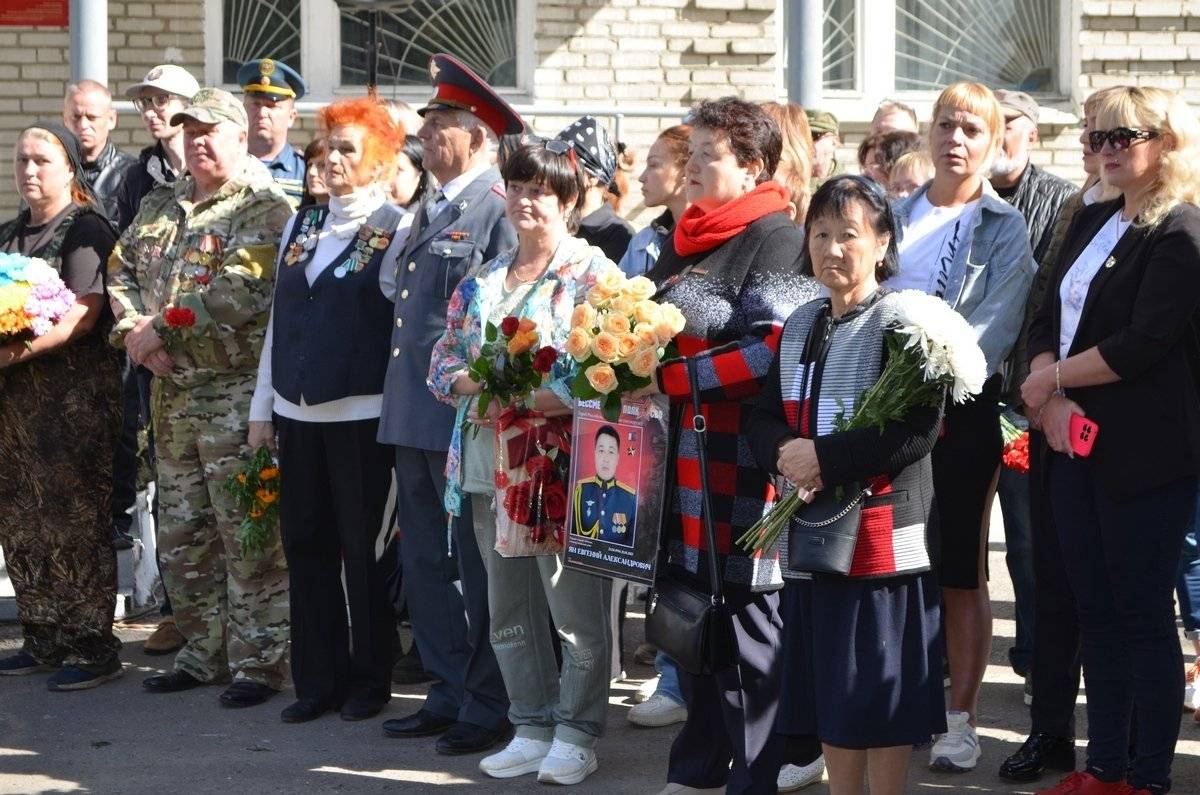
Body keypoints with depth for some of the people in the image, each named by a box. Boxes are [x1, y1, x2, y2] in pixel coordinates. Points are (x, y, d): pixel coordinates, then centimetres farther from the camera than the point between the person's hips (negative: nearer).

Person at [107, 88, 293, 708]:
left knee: (246, 531, -6)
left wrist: (163, 326, -17)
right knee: (181, 532, 12)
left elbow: (241, 289, -19)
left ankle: (260, 660, 0)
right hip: (172, 389, 7)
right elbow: (121, 271, 16)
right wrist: (133, 330, -4)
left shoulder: (263, 208, -7)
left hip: (237, 387, -7)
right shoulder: (160, 207, 17)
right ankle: (204, 651, 23)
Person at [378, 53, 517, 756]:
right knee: (426, 564, 14)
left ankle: (489, 706, 8)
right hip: (415, 419, 9)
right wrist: (401, 402, 19)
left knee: (477, 567, 0)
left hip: (466, 420, -9)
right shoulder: (432, 211, 17)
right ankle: (450, 693, 24)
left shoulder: (500, 210, -11)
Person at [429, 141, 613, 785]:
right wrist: (473, 387, -9)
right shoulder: (484, 279, 15)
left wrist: (520, 402, -20)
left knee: (575, 606, -2)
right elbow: (445, 356, 13)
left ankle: (576, 733, 8)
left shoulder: (592, 274, -5)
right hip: (490, 463, 7)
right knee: (509, 607, 12)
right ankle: (532, 727, 22)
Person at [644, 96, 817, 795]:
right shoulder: (684, 242, 18)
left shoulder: (778, 240, -9)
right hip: (682, 454, 8)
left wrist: (672, 379, -18)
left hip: (744, 459, -8)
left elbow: (775, 350, -20)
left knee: (748, 616, -3)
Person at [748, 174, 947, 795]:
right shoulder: (799, 327, 13)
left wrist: (826, 458, -20)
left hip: (882, 534, -6)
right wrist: (785, 453, -11)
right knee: (828, 693, 13)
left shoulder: (901, 323, -9)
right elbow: (763, 418, 11)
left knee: (882, 696, 1)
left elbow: (917, 430, -18)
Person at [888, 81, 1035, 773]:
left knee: (961, 570, 1)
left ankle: (961, 720, 9)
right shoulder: (897, 217, 12)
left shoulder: (1005, 228, 1)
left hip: (963, 411, -3)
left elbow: (996, 324, -11)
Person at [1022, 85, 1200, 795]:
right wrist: (1054, 404, -7)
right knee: (1096, 611, 11)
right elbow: (1049, 318, 9)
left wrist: (1052, 378, -9)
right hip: (1076, 444, 7)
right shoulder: (1092, 222, 14)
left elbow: (1143, 344, -19)